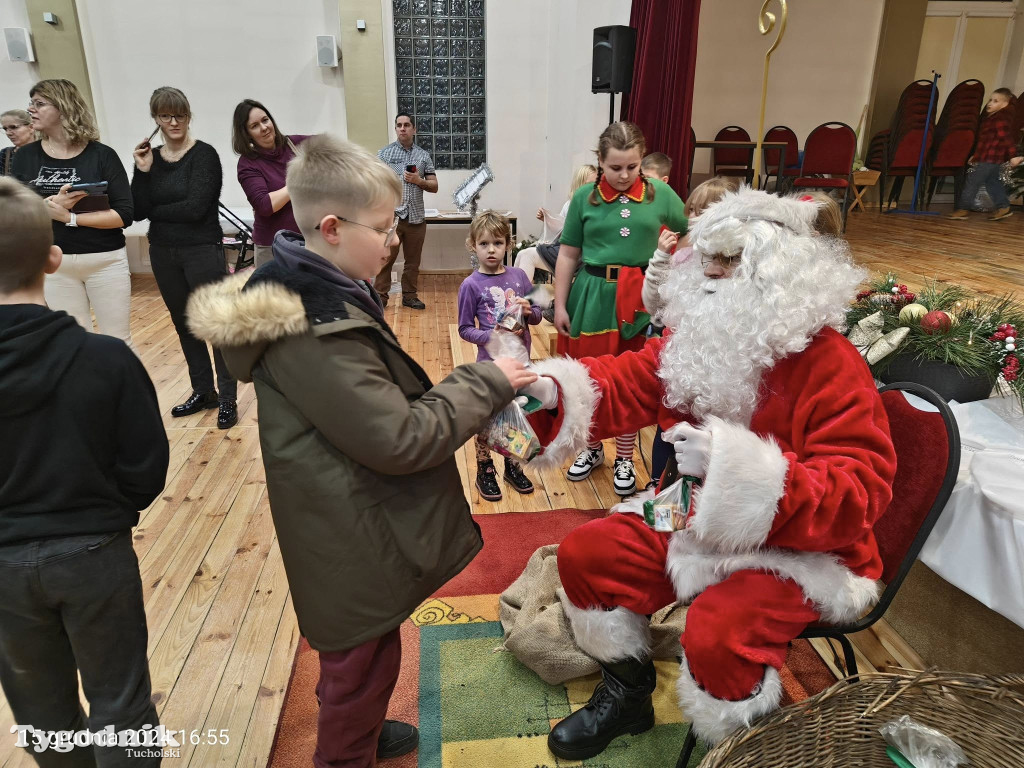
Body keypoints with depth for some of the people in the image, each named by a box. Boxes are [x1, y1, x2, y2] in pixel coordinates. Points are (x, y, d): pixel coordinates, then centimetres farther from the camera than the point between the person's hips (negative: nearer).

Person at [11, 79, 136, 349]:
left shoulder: (102, 155, -6)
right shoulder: (26, 157, 4)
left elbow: (124, 214, -12)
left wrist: (69, 217, -17)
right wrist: (52, 204, -17)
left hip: (105, 260, -3)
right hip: (54, 263, 3)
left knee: (118, 342, 4)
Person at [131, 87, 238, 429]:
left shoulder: (204, 155, -9)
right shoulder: (148, 157, 7)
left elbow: (195, 208, -18)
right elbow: (137, 212, -1)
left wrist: (155, 211, -5)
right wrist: (142, 171, -11)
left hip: (203, 251, -6)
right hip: (163, 253, 6)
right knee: (184, 324, 15)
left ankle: (227, 398, 9)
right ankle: (202, 390, 29)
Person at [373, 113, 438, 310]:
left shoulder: (423, 155, 10)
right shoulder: (384, 153, 4)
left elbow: (434, 186, 11)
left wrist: (419, 181, -9)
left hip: (416, 218, 3)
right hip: (390, 216, -2)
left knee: (413, 261, 9)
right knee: (385, 258, -2)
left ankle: (409, 296, 20)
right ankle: (380, 297, 7)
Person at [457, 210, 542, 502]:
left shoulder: (519, 276, 0)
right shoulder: (471, 285, -9)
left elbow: (537, 316, 8)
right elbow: (465, 329, -6)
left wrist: (529, 311, -14)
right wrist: (493, 336, -21)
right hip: (490, 363, -3)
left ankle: (513, 467, 34)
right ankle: (485, 471, 27)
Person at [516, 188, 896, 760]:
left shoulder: (832, 366, -21)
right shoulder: (701, 339, -1)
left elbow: (860, 494, -26)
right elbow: (628, 383, 3)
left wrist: (742, 470, -41)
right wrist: (554, 389, -18)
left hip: (798, 549, -6)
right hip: (697, 524, 7)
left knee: (718, 635, -32)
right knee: (585, 555, 1)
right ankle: (627, 697, 25)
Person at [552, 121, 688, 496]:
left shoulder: (660, 194, -1)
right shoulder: (585, 197, -1)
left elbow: (692, 234, 11)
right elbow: (568, 255, 2)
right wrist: (560, 305, 0)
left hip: (640, 300, 0)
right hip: (592, 297, 1)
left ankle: (625, 459, 28)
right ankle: (591, 448, 34)